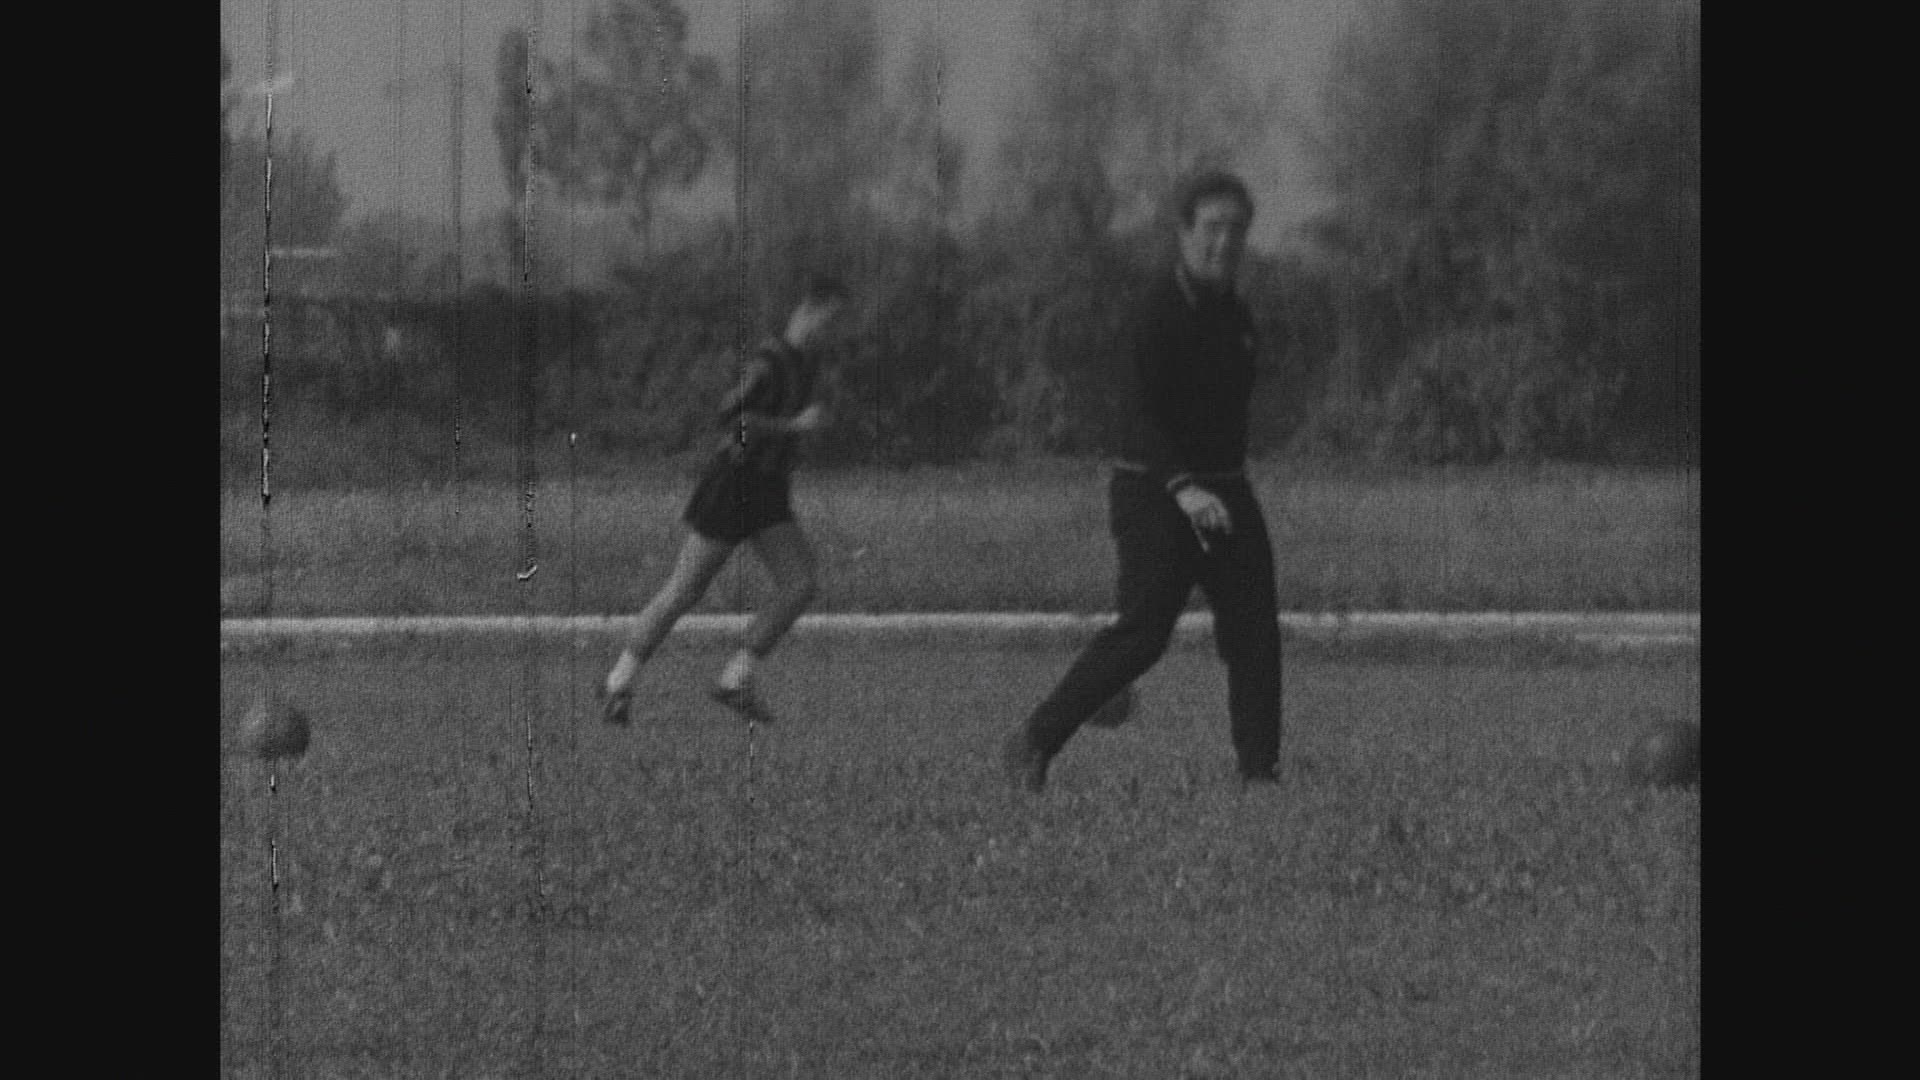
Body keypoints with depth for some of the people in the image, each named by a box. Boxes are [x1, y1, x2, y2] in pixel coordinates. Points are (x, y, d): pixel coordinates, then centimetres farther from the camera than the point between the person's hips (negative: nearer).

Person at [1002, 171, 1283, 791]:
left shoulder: (1233, 314, 12)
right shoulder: (1161, 314, -15)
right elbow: (1146, 415, -25)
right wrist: (1184, 489, -39)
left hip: (1224, 492, 8)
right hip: (1154, 492, -8)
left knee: (1255, 629, -2)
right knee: (1143, 631, -14)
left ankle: (1259, 771, 1)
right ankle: (1031, 746, -5)